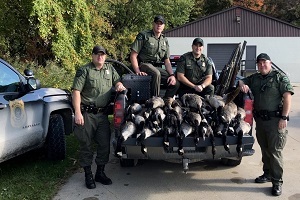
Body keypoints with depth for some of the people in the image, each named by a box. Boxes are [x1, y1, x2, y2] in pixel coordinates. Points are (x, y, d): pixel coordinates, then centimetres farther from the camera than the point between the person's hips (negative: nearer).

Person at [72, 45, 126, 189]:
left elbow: (117, 80, 25)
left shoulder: (110, 68, 14)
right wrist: (77, 113, -16)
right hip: (87, 114, -5)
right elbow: (76, 91, -7)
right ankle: (88, 175, 17)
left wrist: (119, 85, -2)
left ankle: (100, 173, 25)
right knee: (86, 145, 3)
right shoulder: (84, 70, -2)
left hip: (102, 114, 5)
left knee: (104, 144, 8)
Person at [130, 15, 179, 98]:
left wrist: (172, 75, -3)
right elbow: (133, 55, -7)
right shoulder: (143, 36, -3)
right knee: (156, 74, -38)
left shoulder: (164, 41, 16)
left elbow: (167, 61, 14)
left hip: (157, 67, 6)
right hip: (144, 64, -6)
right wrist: (137, 71, -20)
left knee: (175, 83, -10)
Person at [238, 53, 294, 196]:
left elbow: (287, 97, -9)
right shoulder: (254, 78, 14)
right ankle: (268, 174, 30)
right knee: (265, 149, 15)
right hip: (260, 119, 6)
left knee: (275, 151, -5)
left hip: (275, 120, -6)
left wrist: (284, 117, -16)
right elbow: (241, 81, 26)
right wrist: (242, 84, 0)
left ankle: (277, 182, 3)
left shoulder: (280, 77, -3)